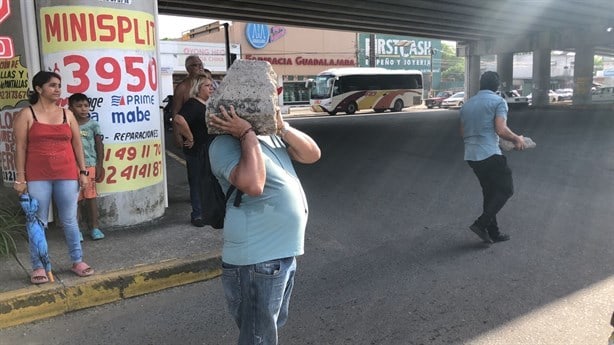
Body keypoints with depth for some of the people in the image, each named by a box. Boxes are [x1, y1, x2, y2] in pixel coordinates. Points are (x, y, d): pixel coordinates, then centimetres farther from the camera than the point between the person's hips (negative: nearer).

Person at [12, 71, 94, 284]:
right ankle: (38, 267, 14)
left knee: (69, 221, 8)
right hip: (37, 177, -2)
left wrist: (83, 172, 6)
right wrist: (20, 178, -7)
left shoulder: (67, 114, 10)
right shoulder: (26, 115, 1)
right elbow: (20, 147, -2)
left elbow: (77, 144, 11)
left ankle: (77, 261, 19)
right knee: (38, 223, 4)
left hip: (67, 175, 2)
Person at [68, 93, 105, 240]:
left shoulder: (93, 125, 3)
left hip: (90, 165, -1)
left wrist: (99, 165, -2)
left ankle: (94, 227, 12)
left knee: (90, 196, 2)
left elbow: (99, 146, 3)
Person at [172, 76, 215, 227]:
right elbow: (179, 120, -34)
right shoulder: (193, 104, -17)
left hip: (209, 149, 8)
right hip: (196, 151, -8)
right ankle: (197, 215, 12)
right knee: (197, 182, 1)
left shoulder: (208, 105, 11)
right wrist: (190, 138, -23)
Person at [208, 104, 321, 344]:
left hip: (284, 252, 9)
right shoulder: (225, 144, -17)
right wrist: (247, 134, -25)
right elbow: (253, 185, -34)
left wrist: (282, 127, -9)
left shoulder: (271, 135, 10)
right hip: (256, 260, -9)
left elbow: (312, 154, 3)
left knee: (273, 325, 28)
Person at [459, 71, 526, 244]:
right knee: (505, 189, 7)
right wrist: (517, 139, 1)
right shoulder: (498, 101, -5)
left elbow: (463, 132, 20)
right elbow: (501, 130, -15)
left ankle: (493, 233, 20)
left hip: (471, 156, 7)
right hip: (490, 154, -7)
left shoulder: (467, 104, 15)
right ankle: (481, 223, -4)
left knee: (489, 192, 17)